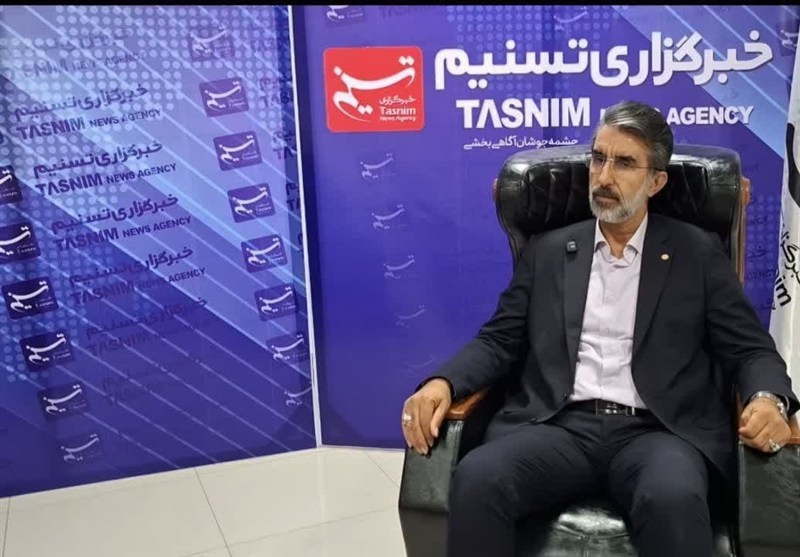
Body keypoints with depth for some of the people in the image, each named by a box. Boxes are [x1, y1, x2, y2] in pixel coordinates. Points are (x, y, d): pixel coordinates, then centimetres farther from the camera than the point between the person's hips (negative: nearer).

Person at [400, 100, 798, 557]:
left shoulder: (699, 253, 12)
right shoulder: (548, 251, 16)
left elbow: (751, 349, 9)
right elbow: (500, 341, 13)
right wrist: (442, 383, -7)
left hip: (655, 431, -1)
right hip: (559, 427, 2)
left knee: (674, 500, -36)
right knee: (476, 479, -30)